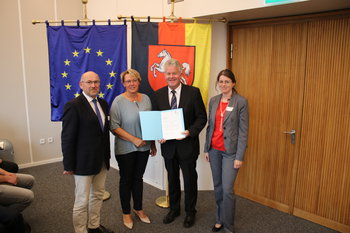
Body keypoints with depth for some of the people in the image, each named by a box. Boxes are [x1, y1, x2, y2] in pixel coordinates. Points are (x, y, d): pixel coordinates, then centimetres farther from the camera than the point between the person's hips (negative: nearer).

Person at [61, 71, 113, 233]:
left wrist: (107, 155, 10)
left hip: (102, 161, 7)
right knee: (82, 201, 5)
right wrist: (69, 166, -12)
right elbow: (67, 138, -14)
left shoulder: (103, 103, 8)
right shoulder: (73, 106, -14)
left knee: (98, 196, 19)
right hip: (84, 162, -7)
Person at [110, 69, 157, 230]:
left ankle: (138, 209, 36)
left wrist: (153, 144, 9)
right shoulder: (118, 101, -11)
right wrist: (134, 139, -20)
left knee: (138, 178, 18)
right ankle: (126, 213, 29)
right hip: (126, 149, -4)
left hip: (144, 147, 4)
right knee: (126, 180, 11)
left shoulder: (146, 99, 3)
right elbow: (114, 126, -15)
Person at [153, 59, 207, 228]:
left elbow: (202, 117, -6)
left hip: (187, 144, -2)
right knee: (172, 179, 19)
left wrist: (190, 132, -21)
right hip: (168, 145, 3)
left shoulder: (193, 92, -8)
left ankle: (190, 212, 34)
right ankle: (174, 208, 40)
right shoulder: (159, 94, 1)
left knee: (190, 179, 13)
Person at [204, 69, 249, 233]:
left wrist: (240, 156, -13)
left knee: (227, 189, -4)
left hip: (230, 151, -5)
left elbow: (243, 130, -10)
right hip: (214, 150, 5)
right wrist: (206, 148, 10)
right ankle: (219, 219, 31)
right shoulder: (213, 101, 7)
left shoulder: (241, 102, -8)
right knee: (218, 187, 14)